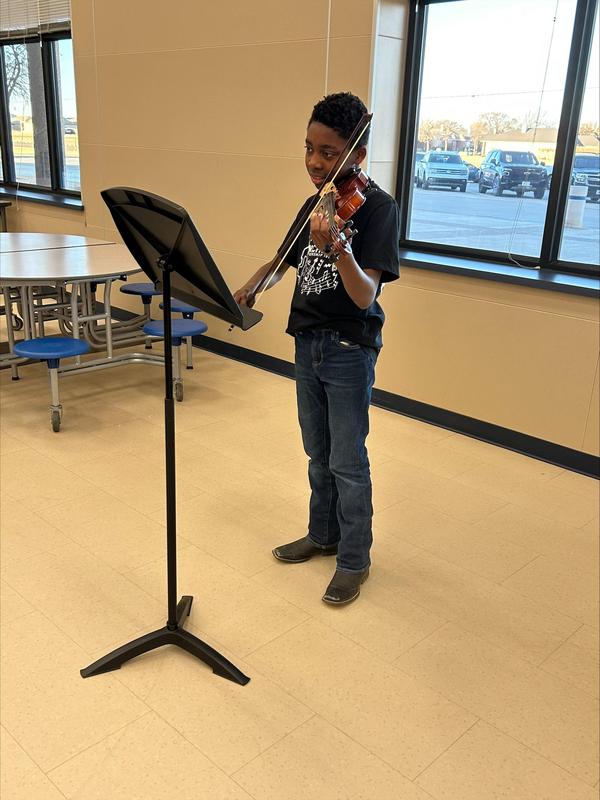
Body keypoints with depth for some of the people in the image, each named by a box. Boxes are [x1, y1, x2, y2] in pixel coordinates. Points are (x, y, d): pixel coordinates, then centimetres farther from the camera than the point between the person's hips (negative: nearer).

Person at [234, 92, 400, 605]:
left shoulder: (377, 207, -16)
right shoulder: (316, 205, 6)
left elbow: (365, 297, -26)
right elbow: (282, 261, 17)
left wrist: (337, 245, -43)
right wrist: (252, 287, -4)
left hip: (349, 351, -7)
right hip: (308, 343, 7)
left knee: (347, 461, 4)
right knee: (318, 455, 19)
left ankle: (354, 560, 22)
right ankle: (323, 536, 38)